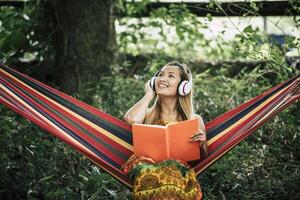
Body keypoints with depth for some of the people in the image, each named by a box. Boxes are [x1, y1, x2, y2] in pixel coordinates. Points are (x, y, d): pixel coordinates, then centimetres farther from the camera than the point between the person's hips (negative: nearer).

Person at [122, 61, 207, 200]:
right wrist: (149, 94, 10)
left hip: (180, 171, 0)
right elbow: (131, 119, -9)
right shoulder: (148, 115, 17)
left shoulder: (195, 121, 17)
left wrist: (201, 145, -5)